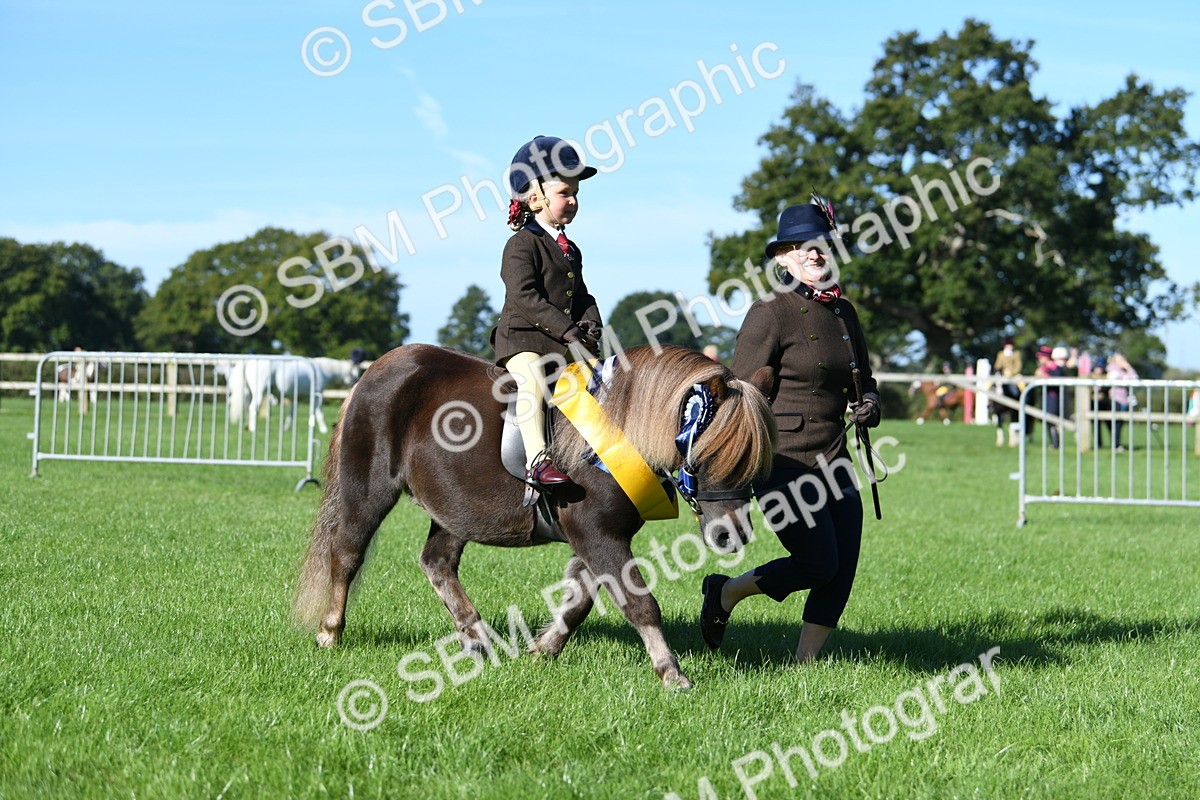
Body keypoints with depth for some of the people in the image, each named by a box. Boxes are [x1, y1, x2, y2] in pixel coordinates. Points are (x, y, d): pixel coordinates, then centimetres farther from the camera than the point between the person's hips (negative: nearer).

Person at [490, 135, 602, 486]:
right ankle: (536, 460, -41)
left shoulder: (570, 250, 19)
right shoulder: (521, 245, -7)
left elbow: (582, 296, 21)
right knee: (532, 379, -32)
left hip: (567, 342, 8)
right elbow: (525, 297, -18)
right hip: (522, 335, -8)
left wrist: (590, 323, -2)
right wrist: (566, 329, -22)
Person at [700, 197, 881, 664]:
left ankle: (804, 663, 13)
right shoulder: (771, 313, -10)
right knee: (819, 563, -10)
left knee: (843, 569, 2)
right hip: (783, 460, -7)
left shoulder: (844, 312, 12)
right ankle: (723, 594, 13)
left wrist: (868, 405, 1)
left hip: (833, 458, 7)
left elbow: (863, 381, 25)